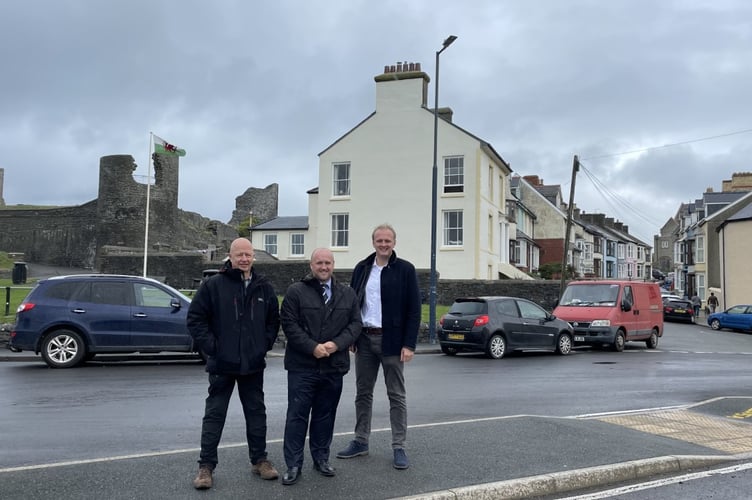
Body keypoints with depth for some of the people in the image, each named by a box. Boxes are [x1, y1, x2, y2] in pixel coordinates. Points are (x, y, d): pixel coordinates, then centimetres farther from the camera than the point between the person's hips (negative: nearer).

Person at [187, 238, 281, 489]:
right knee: (214, 415, 4)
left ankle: (259, 460, 25)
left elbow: (274, 319, 15)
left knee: (256, 413, 12)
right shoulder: (213, 285, -7)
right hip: (222, 363, -3)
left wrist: (265, 344, 4)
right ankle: (206, 466, 13)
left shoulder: (264, 287, 5)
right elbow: (195, 318, -5)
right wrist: (211, 346, -10)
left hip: (253, 364, 4)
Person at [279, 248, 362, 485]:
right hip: (302, 366, -3)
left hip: (334, 366, 3)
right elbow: (289, 324, -8)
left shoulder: (348, 294, 9)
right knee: (297, 415, 1)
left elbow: (355, 324, 5)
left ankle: (321, 458, 27)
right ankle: (293, 465, 9)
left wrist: (336, 344, -11)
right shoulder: (296, 291, -2)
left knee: (325, 415, 13)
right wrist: (312, 347, -16)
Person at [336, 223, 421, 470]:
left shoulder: (405, 269, -4)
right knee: (363, 393, 12)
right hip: (364, 339, 4)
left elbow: (414, 309, -6)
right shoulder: (361, 269, 8)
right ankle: (360, 442, 23)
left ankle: (399, 447, 10)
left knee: (397, 395, 3)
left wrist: (409, 344, -12)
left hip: (391, 340, -4)